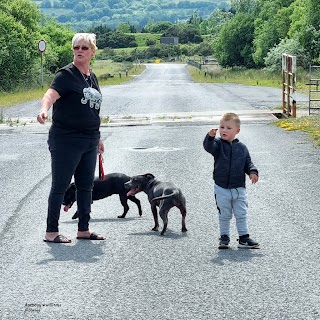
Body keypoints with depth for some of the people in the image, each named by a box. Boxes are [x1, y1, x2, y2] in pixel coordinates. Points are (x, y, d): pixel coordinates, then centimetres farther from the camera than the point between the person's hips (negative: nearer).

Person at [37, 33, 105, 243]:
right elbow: (51, 94, -27)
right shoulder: (66, 75, -9)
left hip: (89, 141, 7)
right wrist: (44, 109, -49)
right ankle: (51, 231, 4)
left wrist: (97, 138, 24)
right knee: (60, 185, -3)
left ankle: (84, 229, 22)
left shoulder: (92, 78, 13)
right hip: (66, 140, -7)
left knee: (86, 185, 12)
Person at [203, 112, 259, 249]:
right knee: (224, 215, 8)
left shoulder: (242, 148, 4)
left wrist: (253, 172, -10)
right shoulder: (218, 144, -4)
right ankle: (224, 237, 20)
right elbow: (208, 147, -26)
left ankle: (244, 237, 17)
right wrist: (210, 137, -46)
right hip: (222, 188, -2)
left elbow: (248, 163, 10)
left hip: (239, 188, 2)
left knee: (241, 215, 7)